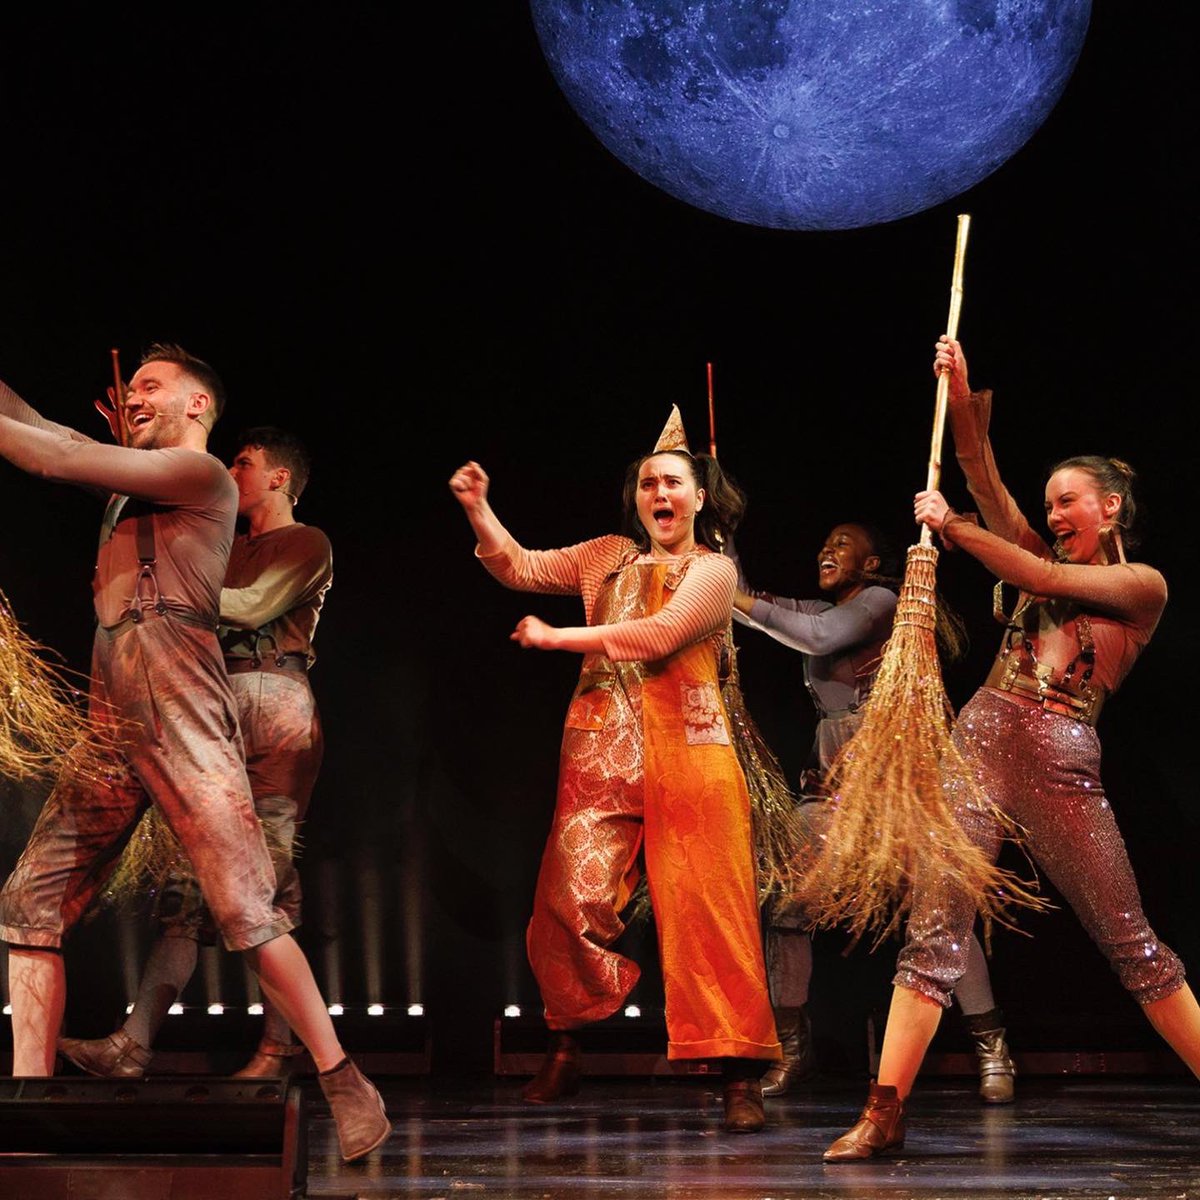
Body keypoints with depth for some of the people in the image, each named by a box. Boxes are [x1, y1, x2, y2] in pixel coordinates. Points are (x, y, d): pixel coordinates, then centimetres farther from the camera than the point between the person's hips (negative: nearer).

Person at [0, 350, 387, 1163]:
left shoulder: (201, 474, 0)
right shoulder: (135, 483, 25)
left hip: (181, 715, -8)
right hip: (109, 722, 8)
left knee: (245, 909, -13)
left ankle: (346, 1086, -9)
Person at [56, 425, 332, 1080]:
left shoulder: (307, 544, 5)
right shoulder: (228, 547, 27)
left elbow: (255, 606, -10)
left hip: (276, 708, -6)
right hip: (219, 711, 6)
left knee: (268, 872, -12)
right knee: (187, 875, -5)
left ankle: (276, 1050, -9)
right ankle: (133, 1044, -14)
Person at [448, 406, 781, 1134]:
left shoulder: (713, 569, 2)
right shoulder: (608, 557, 18)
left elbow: (655, 636, -11)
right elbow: (522, 569, 20)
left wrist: (556, 638, -5)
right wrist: (479, 510, 4)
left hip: (686, 756, -4)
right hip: (601, 756, 4)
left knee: (707, 911, -8)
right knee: (570, 903, -3)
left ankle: (741, 1080, -7)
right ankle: (565, 1055, 13)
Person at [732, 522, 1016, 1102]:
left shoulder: (880, 601, -3)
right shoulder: (819, 609, 18)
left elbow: (818, 638, -18)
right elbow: (743, 601, 16)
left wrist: (743, 601, -15)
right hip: (830, 775, 7)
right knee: (785, 903, -3)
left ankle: (991, 1049, -6)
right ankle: (792, 1047, 7)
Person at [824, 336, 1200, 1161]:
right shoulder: (1047, 560, 19)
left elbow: (1041, 580, -8)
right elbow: (984, 477, 9)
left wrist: (952, 528, -8)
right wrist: (963, 395, -2)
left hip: (1062, 761, -4)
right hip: (981, 737, 4)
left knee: (1131, 942, 0)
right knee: (935, 928, -7)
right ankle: (885, 1116, -11)